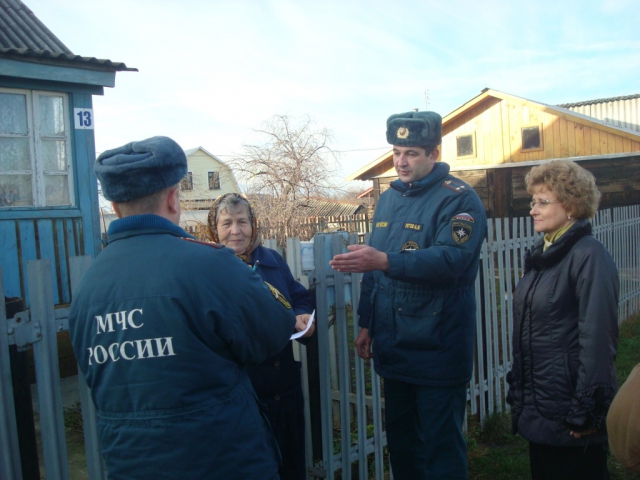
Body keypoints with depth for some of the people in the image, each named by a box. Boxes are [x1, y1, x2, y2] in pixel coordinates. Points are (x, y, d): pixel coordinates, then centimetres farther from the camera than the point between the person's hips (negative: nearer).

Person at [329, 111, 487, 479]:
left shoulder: (458, 198, -11)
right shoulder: (389, 199, 11)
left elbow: (450, 259, -26)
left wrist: (385, 261, -36)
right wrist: (367, 323, 14)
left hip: (437, 349, -6)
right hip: (393, 346, 7)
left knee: (441, 446, 6)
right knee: (400, 440, 19)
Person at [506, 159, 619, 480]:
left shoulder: (589, 256, -16)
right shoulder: (541, 254, 8)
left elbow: (597, 339, -20)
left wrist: (587, 411, -18)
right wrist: (517, 387, 12)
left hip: (567, 405, -8)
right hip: (538, 405, 8)